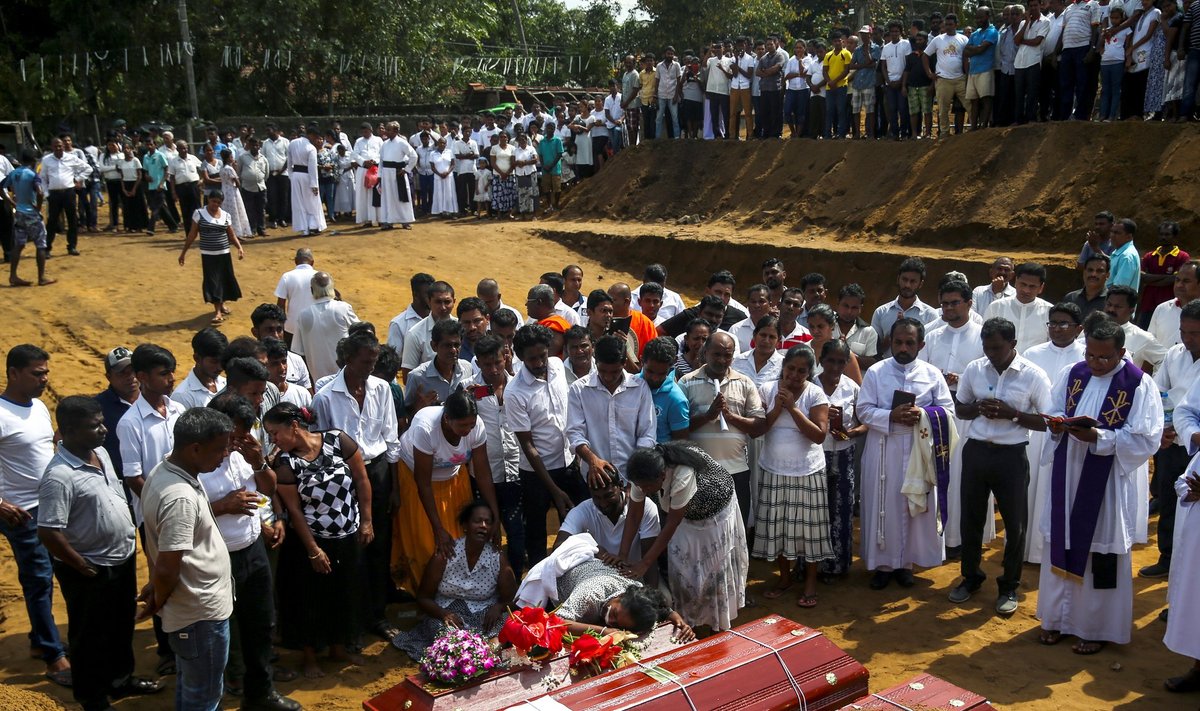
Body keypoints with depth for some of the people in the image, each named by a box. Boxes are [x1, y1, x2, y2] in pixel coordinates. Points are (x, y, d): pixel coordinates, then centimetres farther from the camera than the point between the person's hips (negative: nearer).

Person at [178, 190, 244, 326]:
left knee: (225, 279, 12)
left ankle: (222, 304, 37)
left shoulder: (226, 215, 2)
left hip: (224, 253, 3)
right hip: (208, 254, -3)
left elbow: (231, 235, 7)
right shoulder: (199, 214, -5)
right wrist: (184, 251, 0)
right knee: (212, 281, -7)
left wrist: (239, 247, -9)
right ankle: (217, 312, -6)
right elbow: (192, 234, -1)